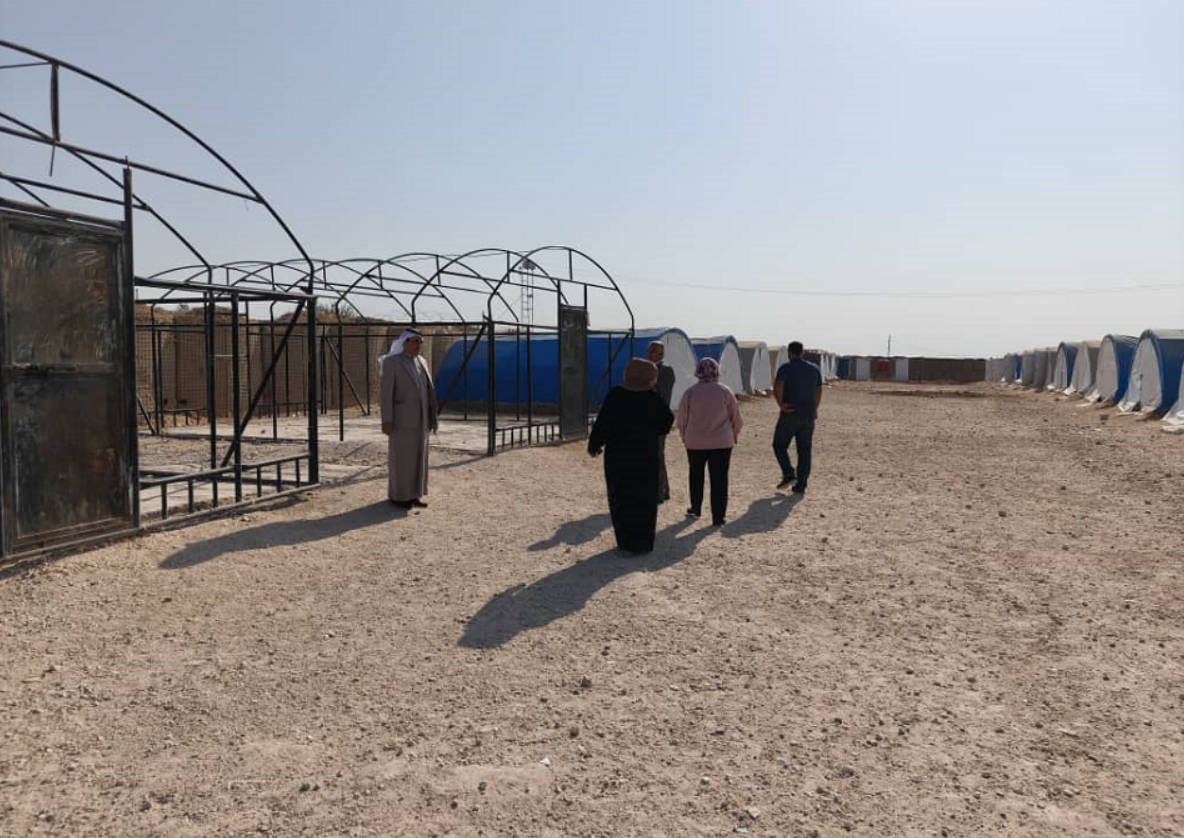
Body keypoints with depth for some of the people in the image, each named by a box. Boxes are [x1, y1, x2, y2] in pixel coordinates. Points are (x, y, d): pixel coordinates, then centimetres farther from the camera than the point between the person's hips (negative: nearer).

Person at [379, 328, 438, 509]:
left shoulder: (421, 362, 11)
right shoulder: (391, 362, -9)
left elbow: (428, 391, 14)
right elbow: (386, 392, -12)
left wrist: (432, 417, 12)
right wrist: (386, 420, -17)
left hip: (420, 418, 7)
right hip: (401, 417, -7)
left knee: (418, 456, 9)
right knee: (400, 457, -1)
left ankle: (413, 494, 18)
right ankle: (398, 495, 10)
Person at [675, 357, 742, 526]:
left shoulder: (690, 393, -5)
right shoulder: (725, 391, -5)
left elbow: (681, 419, 2)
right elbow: (736, 417, 2)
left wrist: (684, 435, 19)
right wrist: (734, 435, 18)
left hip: (695, 442, 1)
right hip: (722, 442, -1)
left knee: (696, 476, 20)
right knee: (719, 478, 3)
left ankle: (696, 509, 31)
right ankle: (719, 517, 1)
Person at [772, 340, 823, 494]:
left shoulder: (786, 368, -6)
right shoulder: (814, 369, 11)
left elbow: (777, 388, -22)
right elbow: (818, 393, 19)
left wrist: (781, 405, -12)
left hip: (790, 414, -4)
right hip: (808, 415, 4)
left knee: (779, 445, 10)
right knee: (805, 450, 7)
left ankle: (789, 474, -6)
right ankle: (801, 485, 6)